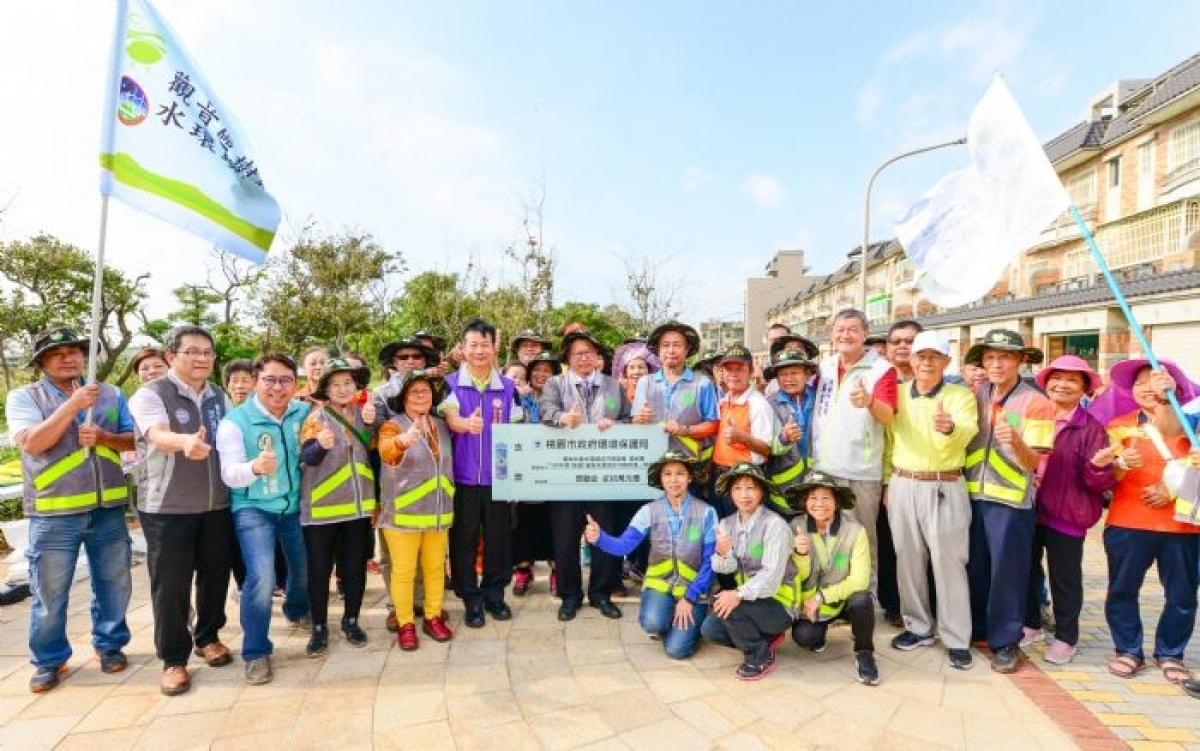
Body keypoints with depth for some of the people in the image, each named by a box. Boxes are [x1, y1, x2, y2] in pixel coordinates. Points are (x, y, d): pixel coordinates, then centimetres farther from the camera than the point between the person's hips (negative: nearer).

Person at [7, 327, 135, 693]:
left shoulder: (111, 394, 7)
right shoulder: (23, 397, -1)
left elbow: (134, 440, 7)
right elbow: (32, 443, -16)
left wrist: (103, 437, -13)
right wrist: (74, 404, -21)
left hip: (108, 509, 3)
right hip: (54, 514, -2)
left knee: (114, 584, 12)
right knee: (49, 593, 8)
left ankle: (110, 644, 30)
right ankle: (49, 660, 25)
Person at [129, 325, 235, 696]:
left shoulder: (219, 397, 8)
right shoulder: (150, 394, -9)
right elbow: (158, 435, -29)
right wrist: (185, 442, -51)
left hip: (217, 506, 5)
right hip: (168, 509, -4)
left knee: (215, 576, 13)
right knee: (170, 585, 3)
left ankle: (208, 637, 35)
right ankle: (173, 659, 18)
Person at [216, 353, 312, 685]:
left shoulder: (305, 412, -5)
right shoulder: (235, 420, -14)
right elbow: (229, 474, -20)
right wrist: (255, 467, -41)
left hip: (294, 505, 4)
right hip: (253, 508, -4)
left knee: (305, 568, 20)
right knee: (261, 576, -18)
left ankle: (297, 611, 52)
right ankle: (256, 652, 1)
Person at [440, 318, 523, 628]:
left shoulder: (508, 387, 7)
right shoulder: (450, 384, 0)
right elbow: (449, 418, -19)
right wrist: (465, 424, -42)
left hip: (498, 475, 2)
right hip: (462, 476, -2)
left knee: (499, 537, 8)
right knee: (464, 540, 5)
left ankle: (494, 594, 26)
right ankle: (471, 600, 20)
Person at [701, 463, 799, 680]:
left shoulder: (774, 524, -19)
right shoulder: (726, 524, 1)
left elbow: (772, 575, -26)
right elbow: (727, 569, -6)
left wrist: (740, 595, -38)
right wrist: (722, 554, -29)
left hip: (779, 604, -7)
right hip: (750, 600, 7)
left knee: (726, 604, -26)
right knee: (710, 629, -9)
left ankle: (761, 657, -3)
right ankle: (765, 638, 13)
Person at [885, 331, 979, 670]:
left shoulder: (961, 395, -2)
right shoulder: (898, 393, 8)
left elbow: (966, 433, -22)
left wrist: (949, 427, -45)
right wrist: (888, 481, 9)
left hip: (944, 489, -3)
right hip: (903, 486, 4)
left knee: (948, 562, 1)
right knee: (908, 560, 11)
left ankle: (957, 639, 14)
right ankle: (918, 627, 27)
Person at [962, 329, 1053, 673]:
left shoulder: (1036, 403, -8)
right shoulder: (974, 394, 3)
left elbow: (1033, 463, -13)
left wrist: (1016, 441, -33)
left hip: (1011, 500, -4)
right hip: (972, 495, 4)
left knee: (1007, 572, 5)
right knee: (974, 567, 15)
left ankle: (1006, 640, 21)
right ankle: (975, 628, 33)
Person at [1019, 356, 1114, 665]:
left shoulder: (1091, 427, -7)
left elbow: (1100, 484, -11)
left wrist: (1099, 465, -31)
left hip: (1067, 515, -4)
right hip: (1028, 510, 4)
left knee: (1065, 579, 8)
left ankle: (1065, 637, 27)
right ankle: (1030, 624, 35)